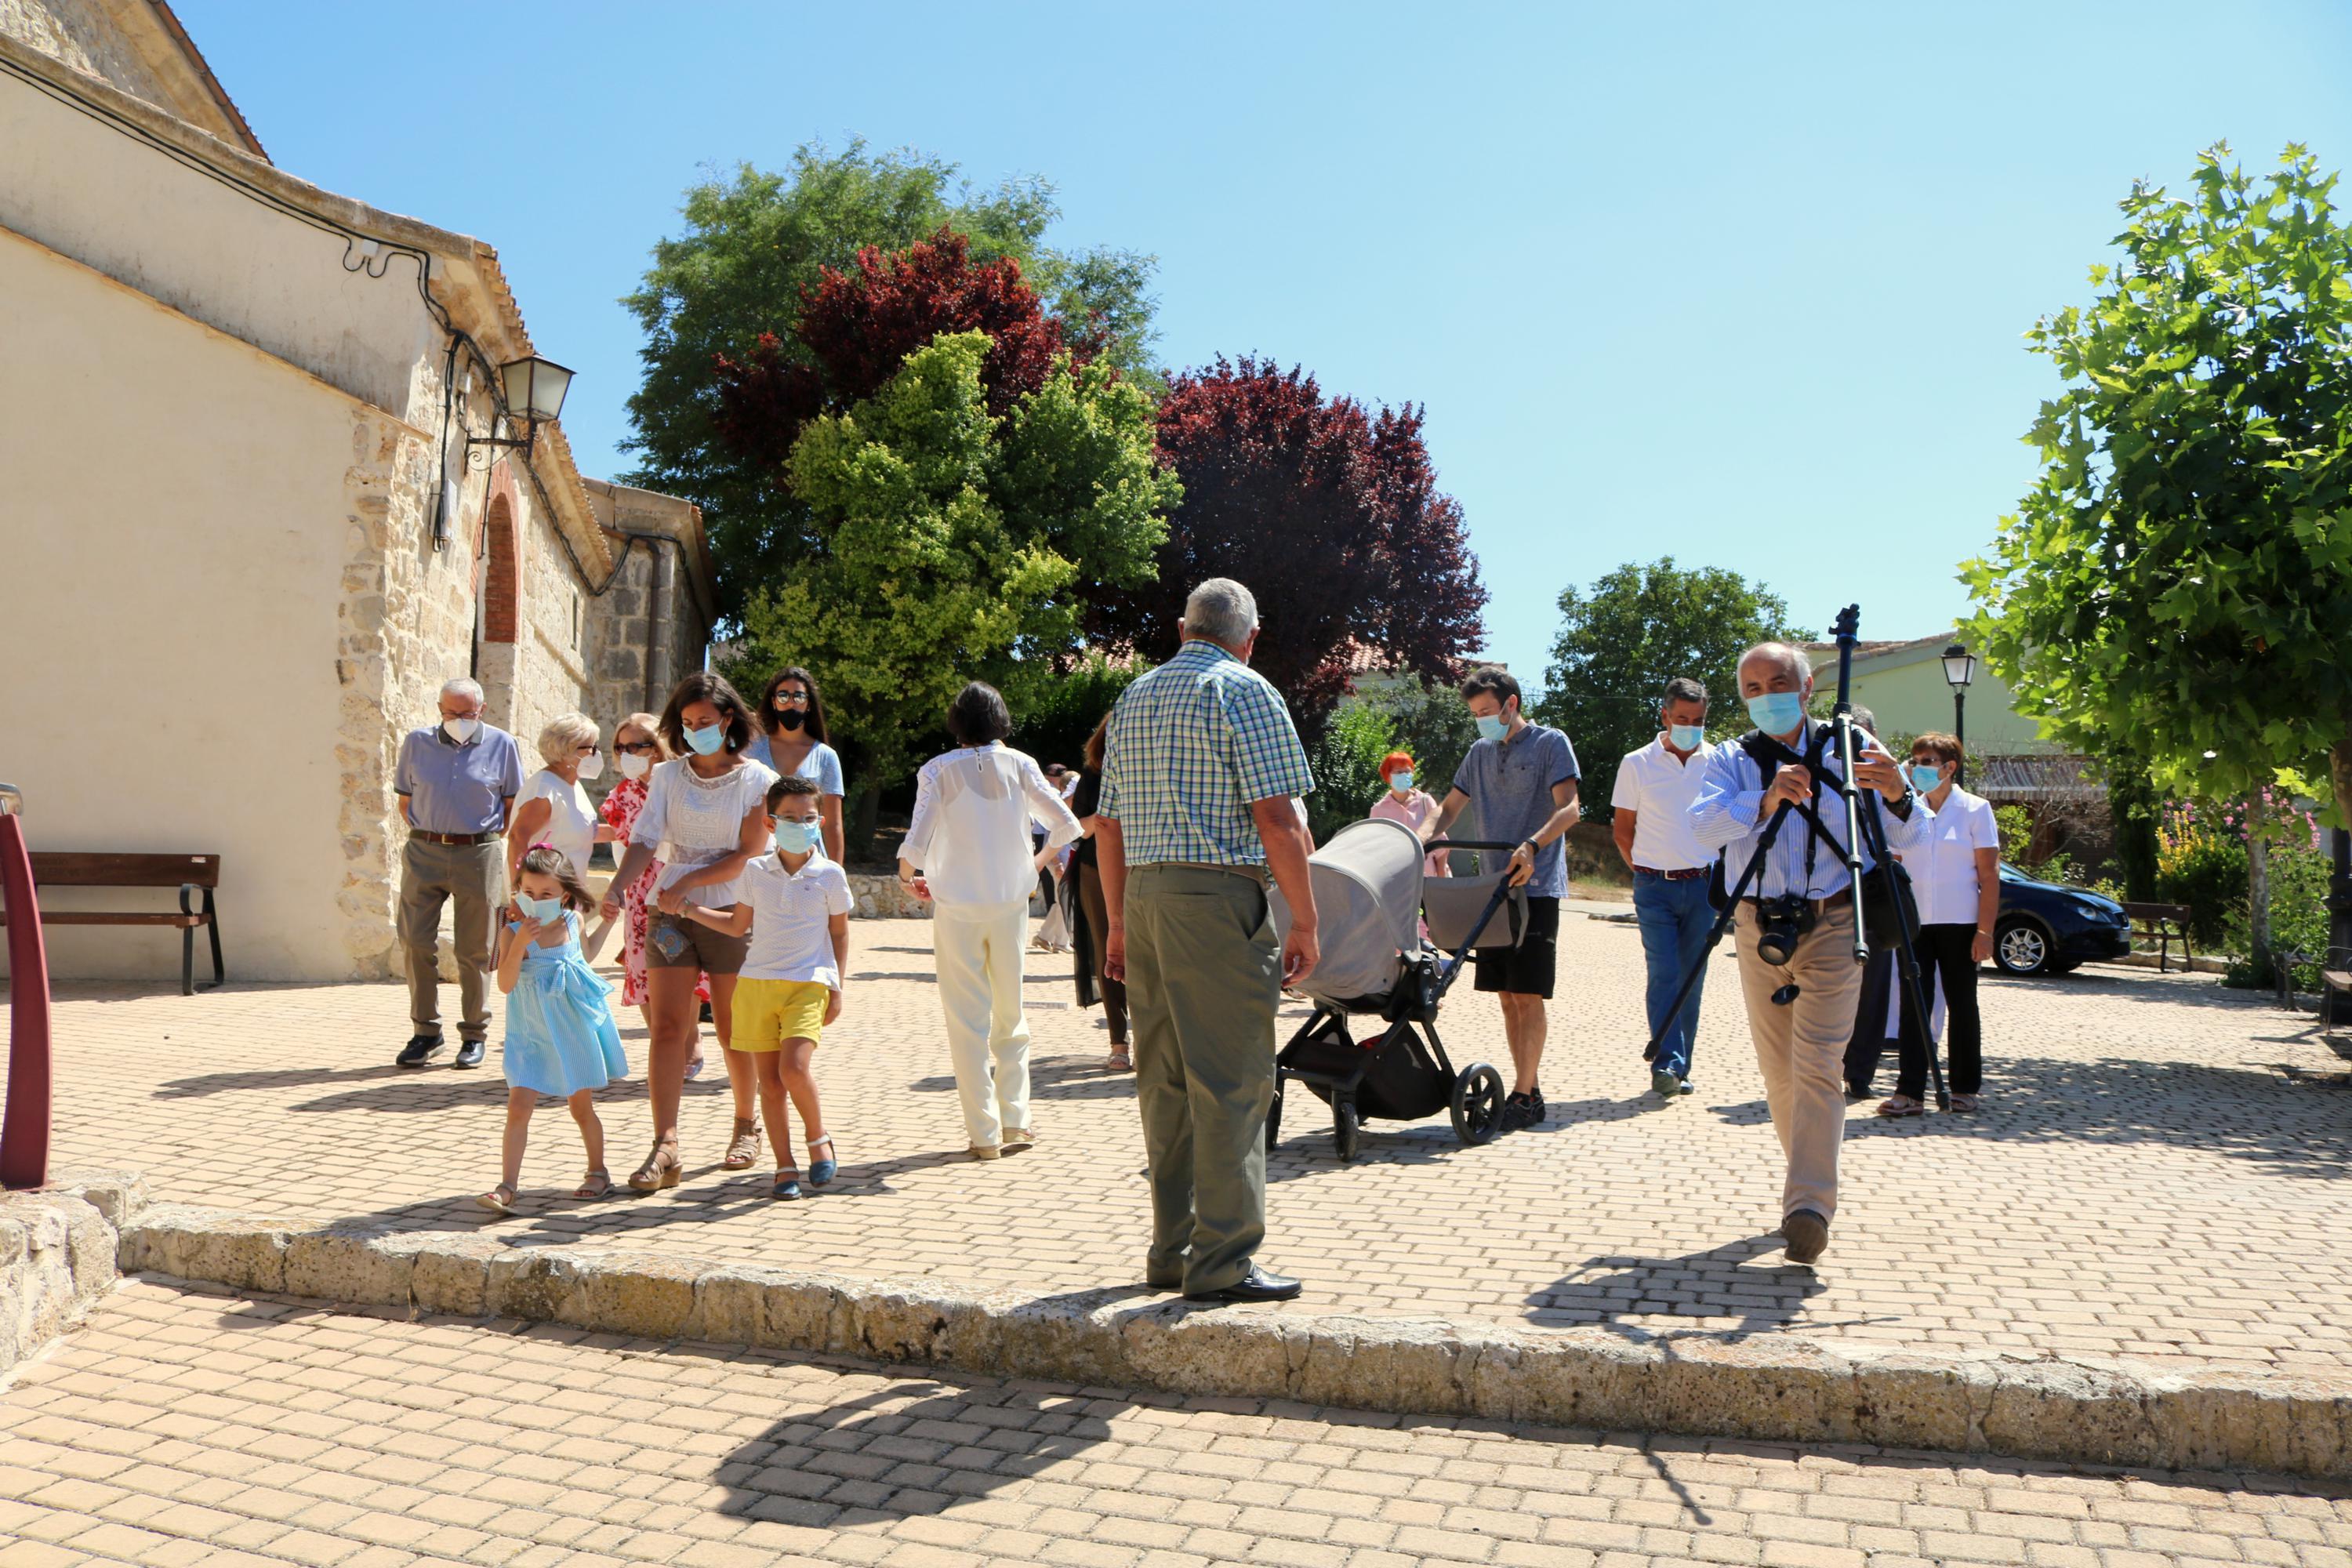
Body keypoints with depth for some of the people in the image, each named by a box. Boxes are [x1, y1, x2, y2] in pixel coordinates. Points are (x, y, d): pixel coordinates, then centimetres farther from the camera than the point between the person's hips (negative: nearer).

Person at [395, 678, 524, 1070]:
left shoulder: (501, 745, 3)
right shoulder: (416, 742, 7)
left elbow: (513, 805, 9)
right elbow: (405, 801, 14)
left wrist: (488, 838, 3)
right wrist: (425, 836, 5)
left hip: (478, 854, -2)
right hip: (424, 852, 2)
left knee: (474, 949, 3)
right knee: (416, 943, 0)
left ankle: (474, 1034, 14)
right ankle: (425, 1030, 13)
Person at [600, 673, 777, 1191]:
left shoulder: (757, 779, 0)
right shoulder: (667, 776, 9)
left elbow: (749, 855, -7)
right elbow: (644, 841, -2)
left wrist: (689, 882, -17)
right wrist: (616, 886, -20)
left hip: (730, 912, -2)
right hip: (669, 912, 2)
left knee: (733, 1030, 7)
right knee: (667, 1027, -7)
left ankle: (746, 1125, 27)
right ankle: (665, 1146, -10)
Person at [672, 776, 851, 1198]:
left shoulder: (830, 874, 0)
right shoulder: (756, 872, 6)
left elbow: (839, 933, 9)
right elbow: (738, 924, 19)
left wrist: (837, 988, 5)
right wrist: (691, 910, 11)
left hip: (808, 984, -3)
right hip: (756, 983, 3)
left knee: (794, 1068, -20)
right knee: (768, 1081, 4)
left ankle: (818, 1138, 7)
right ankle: (785, 1167, 15)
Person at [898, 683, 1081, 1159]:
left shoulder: (938, 770, -5)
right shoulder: (1018, 764, 0)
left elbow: (915, 844, -13)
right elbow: (1065, 825, -3)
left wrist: (908, 876, 9)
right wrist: (1039, 861, 16)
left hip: (957, 908, -2)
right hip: (1010, 903, 2)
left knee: (967, 1021, 4)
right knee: (1011, 1015, 15)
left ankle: (984, 1133, 4)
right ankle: (1014, 1121, 13)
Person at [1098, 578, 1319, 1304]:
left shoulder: (1134, 697, 17)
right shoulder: (1244, 692, -4)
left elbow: (1108, 824, 17)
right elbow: (1277, 818, -12)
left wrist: (1117, 922, 21)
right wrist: (1305, 922, -7)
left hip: (1143, 893, 7)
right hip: (1217, 897, -7)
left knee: (1165, 1082, 12)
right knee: (1231, 1083, -3)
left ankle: (1172, 1249, 19)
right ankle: (1222, 1261, 0)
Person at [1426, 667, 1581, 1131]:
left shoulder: (1550, 744, -2)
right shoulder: (1480, 751, 17)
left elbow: (1569, 809, -13)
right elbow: (1449, 808, 20)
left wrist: (1532, 846, -30)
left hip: (1536, 887, -6)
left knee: (1528, 995, -7)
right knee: (1507, 996, 7)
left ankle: (1523, 1096, -5)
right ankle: (1529, 1090, 14)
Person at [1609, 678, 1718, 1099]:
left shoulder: (1719, 762, 4)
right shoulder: (1637, 764, 0)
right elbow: (1621, 830, 8)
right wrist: (1646, 872, 5)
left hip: (1703, 885, 2)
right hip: (1654, 888, -2)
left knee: (1692, 977, 6)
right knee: (1663, 974, -11)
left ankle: (1678, 1068, 14)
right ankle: (1666, 1063, -13)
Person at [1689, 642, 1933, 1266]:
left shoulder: (1849, 747, -1)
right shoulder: (1732, 759, 3)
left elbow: (1911, 836, -8)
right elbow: (1703, 824, -17)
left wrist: (1897, 797, -31)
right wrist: (1764, 802, -36)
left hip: (1833, 927, -3)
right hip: (1760, 928, 3)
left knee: (1816, 1063, -14)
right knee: (1778, 1070, 11)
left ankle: (1809, 1204, -16)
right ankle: (1804, 1183, 28)